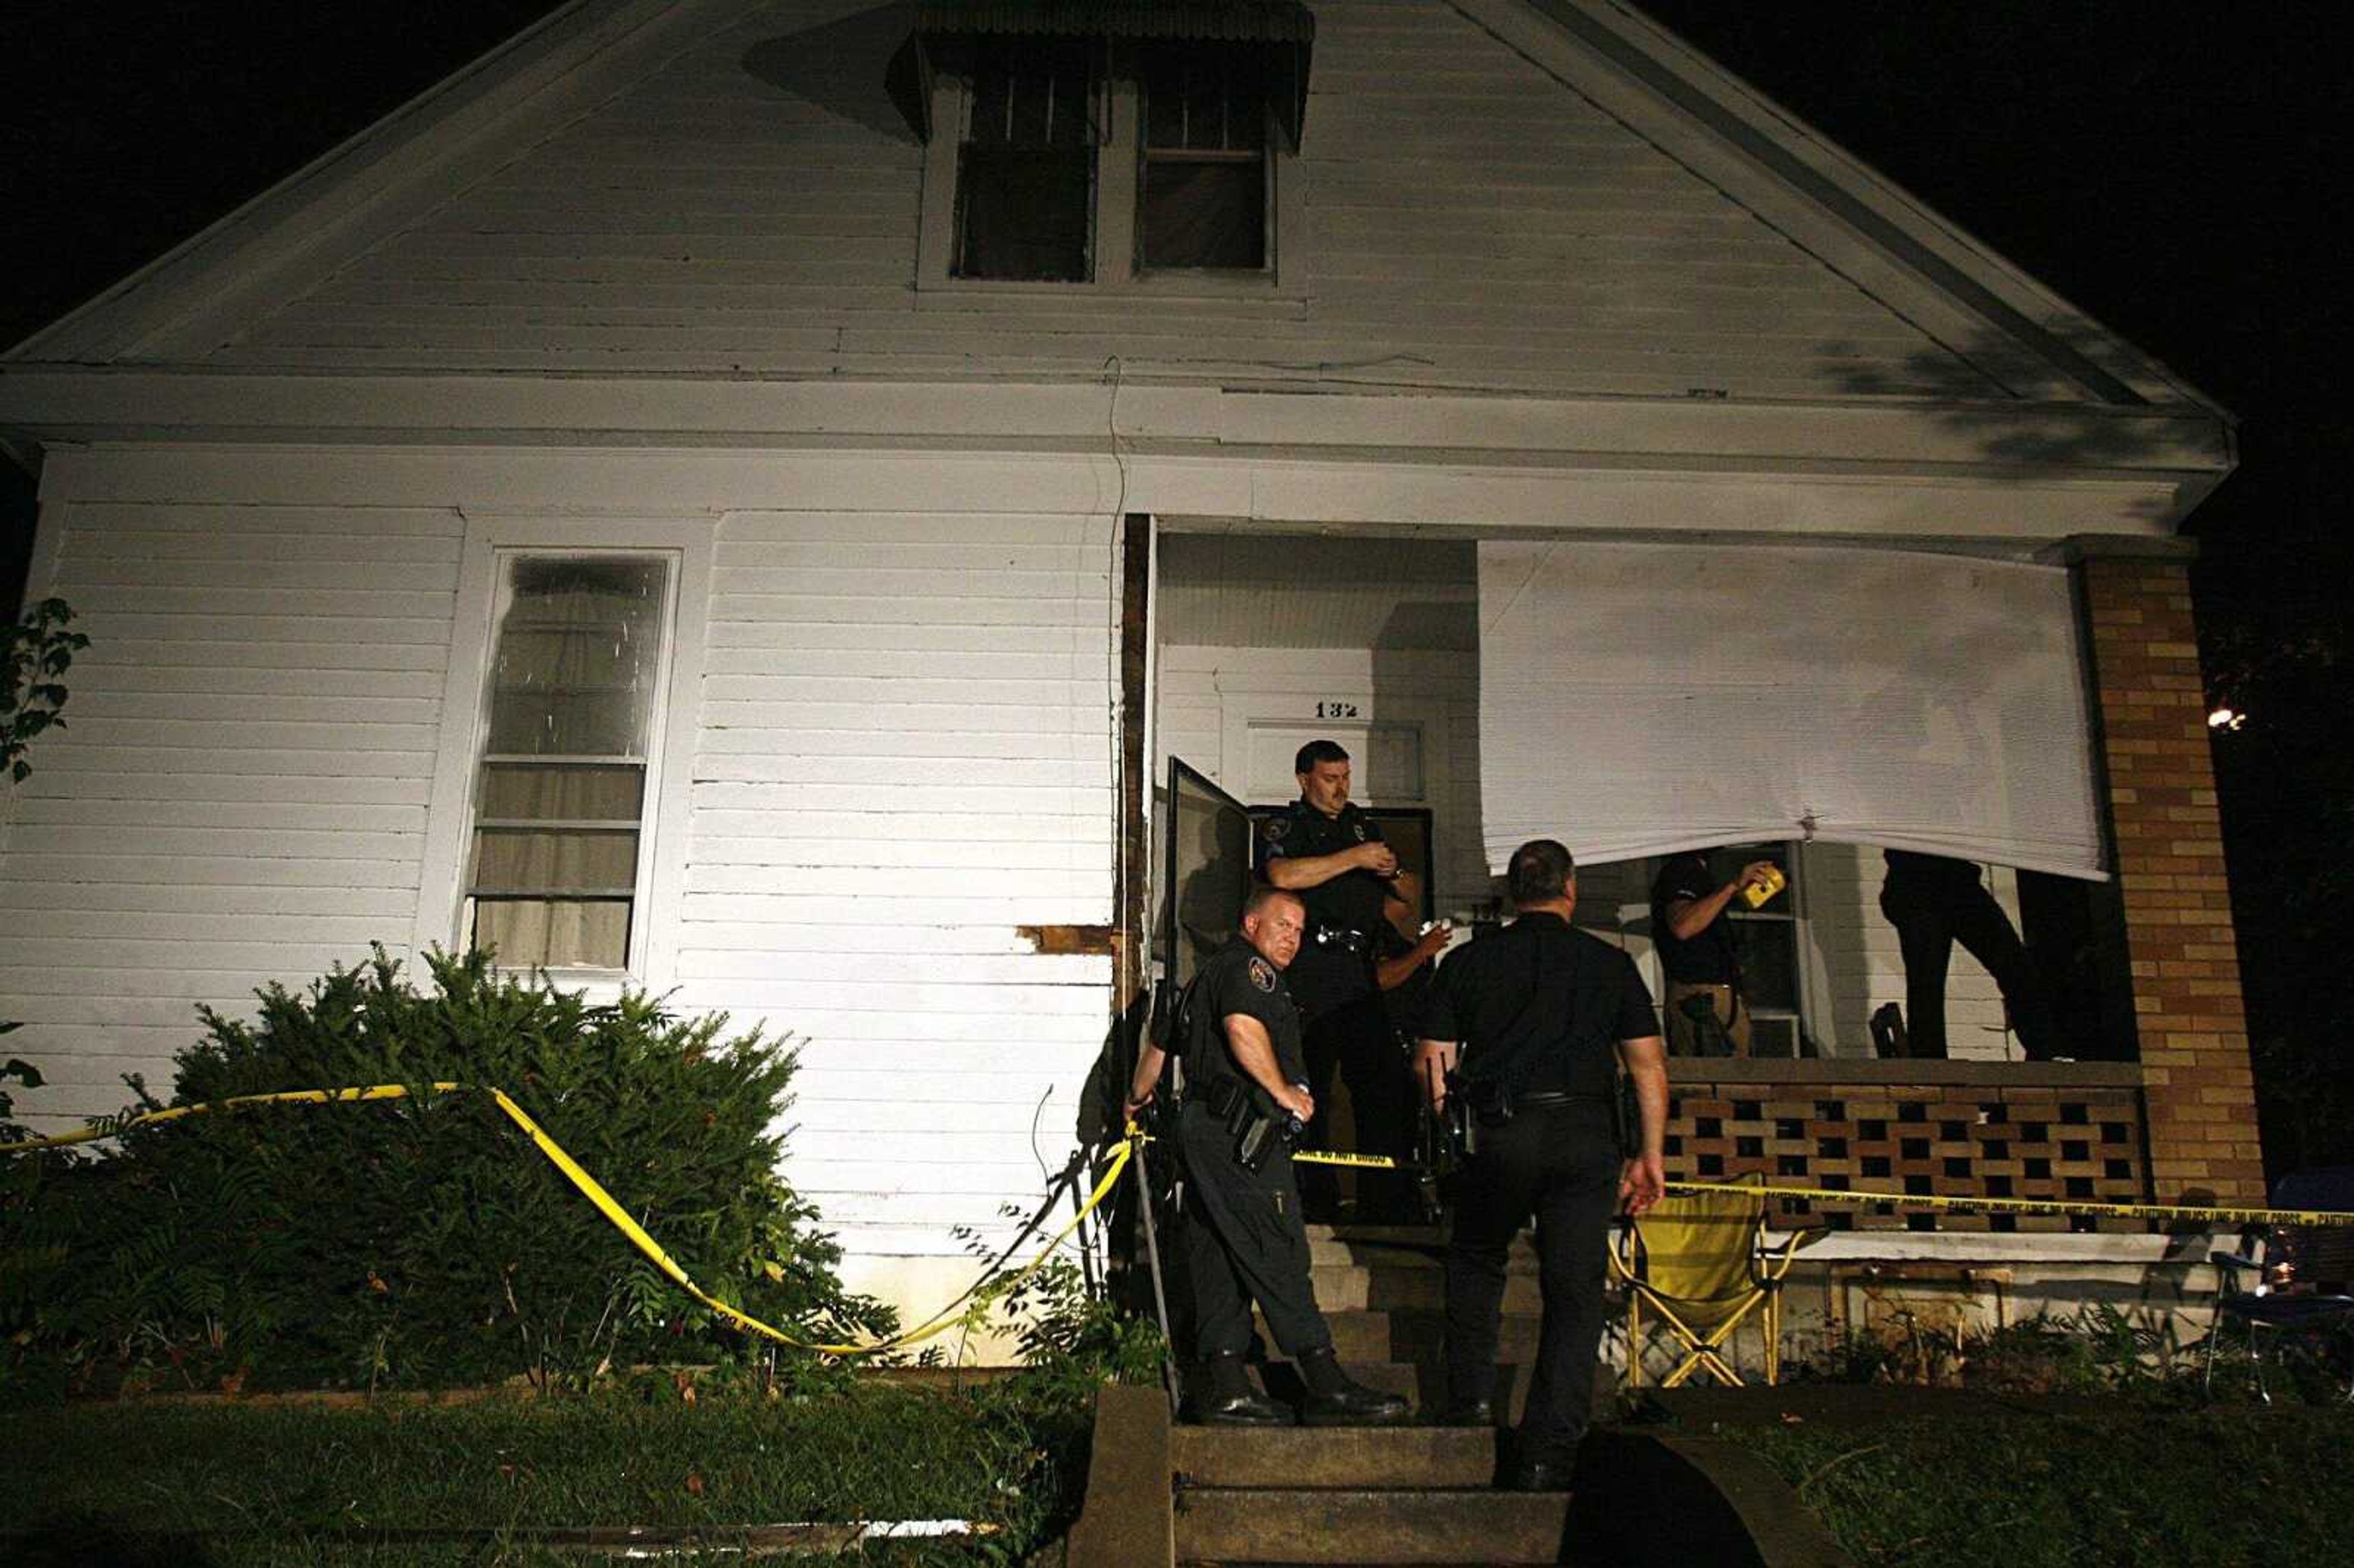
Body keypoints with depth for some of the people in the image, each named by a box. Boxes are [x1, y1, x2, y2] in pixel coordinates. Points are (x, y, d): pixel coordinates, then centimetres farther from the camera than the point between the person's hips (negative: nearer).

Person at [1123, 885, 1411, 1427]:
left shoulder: (1209, 974, 26)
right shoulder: (1247, 965, -5)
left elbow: (1161, 1043, 34)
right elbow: (1241, 1025, -25)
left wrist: (1137, 1099, 48)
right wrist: (1284, 1091, -16)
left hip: (1202, 1128, 10)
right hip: (1239, 1131, -10)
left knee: (1219, 1261, 8)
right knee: (1278, 1255, -10)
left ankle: (1219, 1384, 9)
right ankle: (1327, 1387, -9)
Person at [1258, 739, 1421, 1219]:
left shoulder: (1364, 823, 23)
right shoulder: (1284, 827, 4)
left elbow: (1401, 898, 33)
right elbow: (1283, 875, -19)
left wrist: (1392, 875, 9)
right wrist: (1355, 858, -15)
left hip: (1361, 974, 6)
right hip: (1310, 976, -5)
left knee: (1386, 1081, 0)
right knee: (1309, 1088, -4)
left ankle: (1392, 1200, 4)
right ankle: (1314, 1198, 4)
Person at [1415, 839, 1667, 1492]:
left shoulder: (1467, 961, 7)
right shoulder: (1610, 963, 8)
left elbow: (1430, 1062, 5)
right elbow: (1649, 1068, 4)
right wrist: (1650, 1156, 10)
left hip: (1499, 1134, 0)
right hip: (1586, 1135, 0)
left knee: (1476, 1262, 23)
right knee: (1575, 1291, 5)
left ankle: (1472, 1399, 21)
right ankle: (1550, 1452, 3)